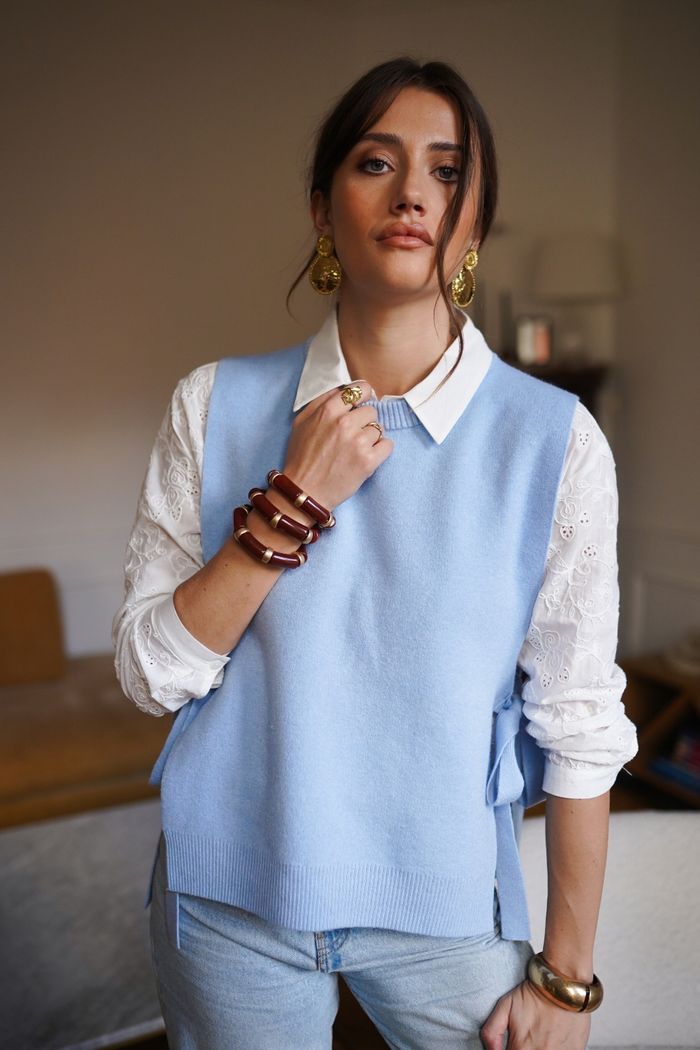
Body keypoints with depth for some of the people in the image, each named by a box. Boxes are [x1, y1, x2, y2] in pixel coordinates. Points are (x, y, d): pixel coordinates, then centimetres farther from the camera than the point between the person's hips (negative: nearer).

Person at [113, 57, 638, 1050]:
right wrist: (291, 506, -20)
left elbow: (579, 726, -7)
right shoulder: (219, 404, -6)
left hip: (445, 900, -1)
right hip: (230, 898, 2)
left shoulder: (555, 439, -11)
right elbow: (152, 672, -7)